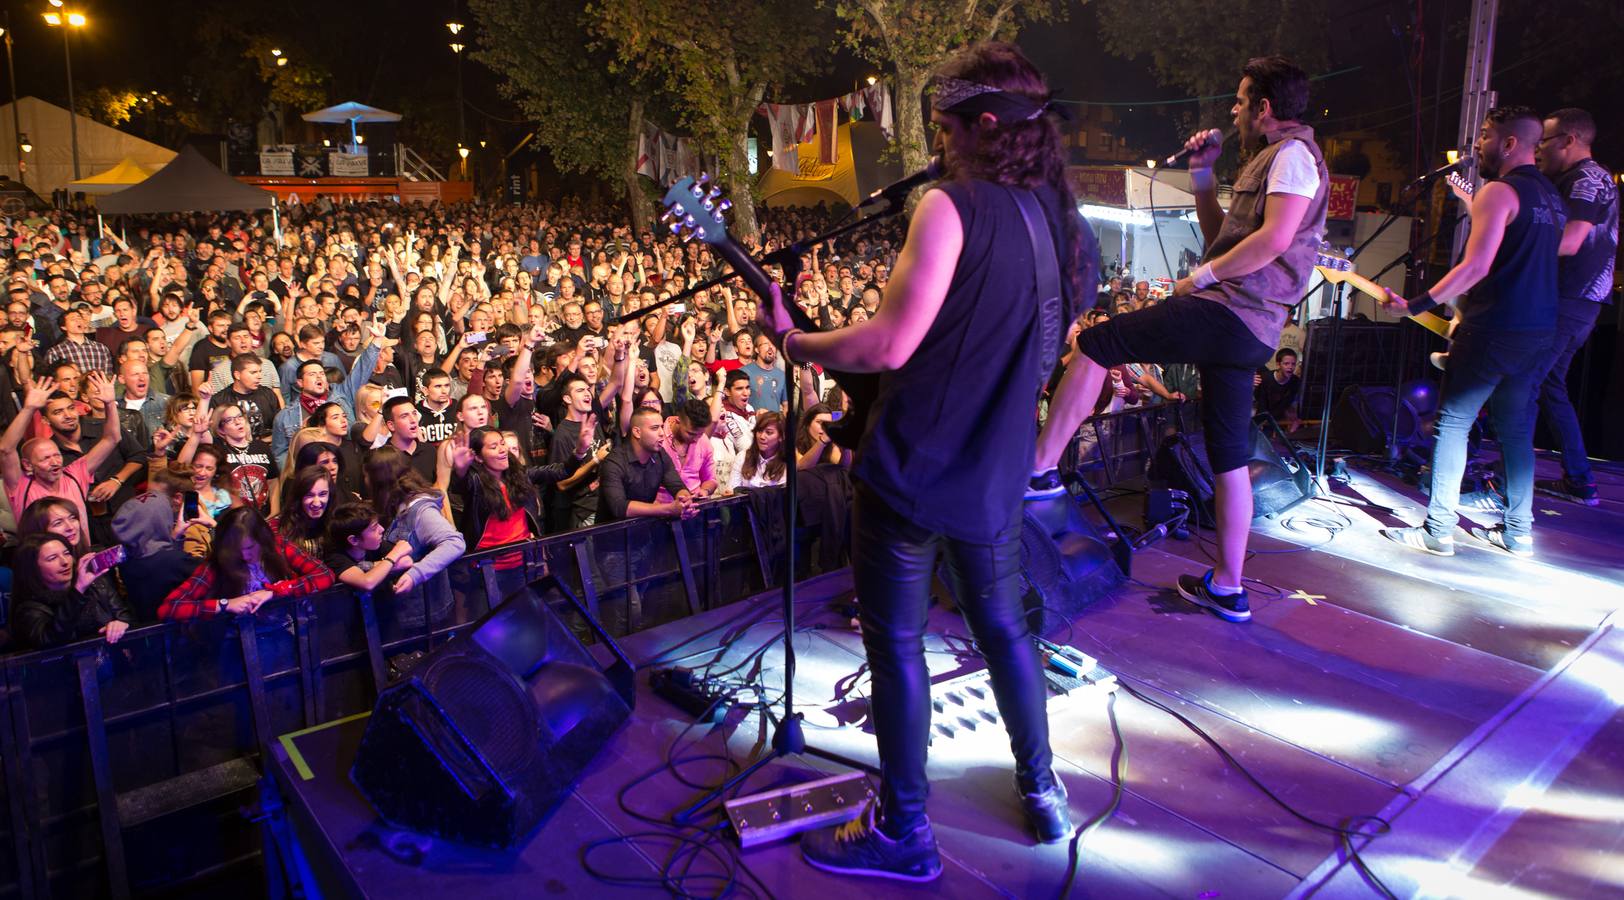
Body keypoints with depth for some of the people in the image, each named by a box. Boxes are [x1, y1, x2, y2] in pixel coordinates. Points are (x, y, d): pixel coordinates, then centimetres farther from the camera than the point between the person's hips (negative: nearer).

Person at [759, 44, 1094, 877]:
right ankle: (1042, 791, 37)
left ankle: (903, 832, 19)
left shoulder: (953, 206, -18)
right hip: (995, 477, 7)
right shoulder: (1068, 226, 6)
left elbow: (889, 344, -23)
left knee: (895, 644, 7)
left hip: (913, 468, -7)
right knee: (1005, 627, 23)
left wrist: (795, 343, -8)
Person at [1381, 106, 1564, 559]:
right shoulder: (1552, 197, 16)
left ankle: (1438, 530, -3)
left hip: (1493, 330, -8)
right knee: (1516, 428, 13)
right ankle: (1518, 532, 16)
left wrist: (1416, 304, -22)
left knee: (1452, 421, -3)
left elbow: (1475, 267, -22)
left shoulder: (1499, 192, -12)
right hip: (1540, 331, 8)